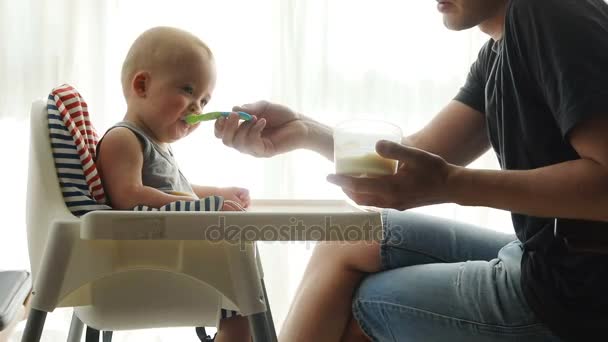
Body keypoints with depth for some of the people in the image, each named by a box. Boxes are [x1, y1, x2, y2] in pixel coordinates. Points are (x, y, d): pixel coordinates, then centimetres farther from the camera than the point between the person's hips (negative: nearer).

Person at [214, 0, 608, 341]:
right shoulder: (498, 54, 11)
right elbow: (422, 156, 5)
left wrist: (451, 185, -30)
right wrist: (302, 130, -5)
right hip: (538, 259, 9)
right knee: (347, 243, 14)